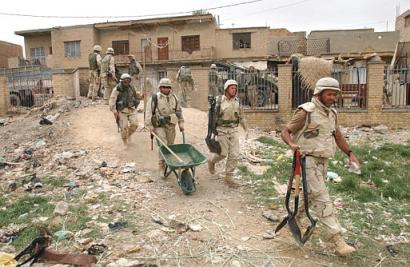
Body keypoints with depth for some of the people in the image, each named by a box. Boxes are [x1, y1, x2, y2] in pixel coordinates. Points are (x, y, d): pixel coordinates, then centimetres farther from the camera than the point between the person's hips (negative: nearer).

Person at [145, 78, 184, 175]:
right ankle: (161, 168, -3)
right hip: (159, 126, -4)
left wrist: (181, 123, 14)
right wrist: (150, 125, -11)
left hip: (171, 125, 5)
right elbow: (149, 112, -7)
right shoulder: (154, 98, -7)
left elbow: (178, 111, 16)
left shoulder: (174, 97, 7)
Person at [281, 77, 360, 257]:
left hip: (322, 161, 8)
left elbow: (338, 136, 19)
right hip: (307, 161, -8)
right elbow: (285, 132, -11)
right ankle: (338, 240, -6)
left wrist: (350, 154, 6)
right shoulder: (306, 112, -13)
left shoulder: (332, 113, 10)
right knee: (322, 200, -9)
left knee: (311, 195, 20)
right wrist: (291, 144, -32)